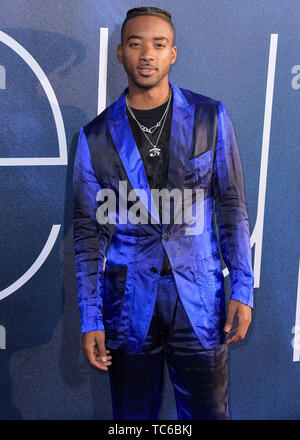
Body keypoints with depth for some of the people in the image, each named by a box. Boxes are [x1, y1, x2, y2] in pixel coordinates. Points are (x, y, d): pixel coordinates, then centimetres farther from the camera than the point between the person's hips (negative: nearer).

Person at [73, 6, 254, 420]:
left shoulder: (210, 119, 1)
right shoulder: (96, 136, 1)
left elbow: (232, 206, 3)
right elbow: (88, 231, 3)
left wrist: (242, 289, -4)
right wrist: (90, 320, 0)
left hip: (199, 297, 0)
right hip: (127, 302, 1)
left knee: (208, 412, 10)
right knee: (132, 416, 14)